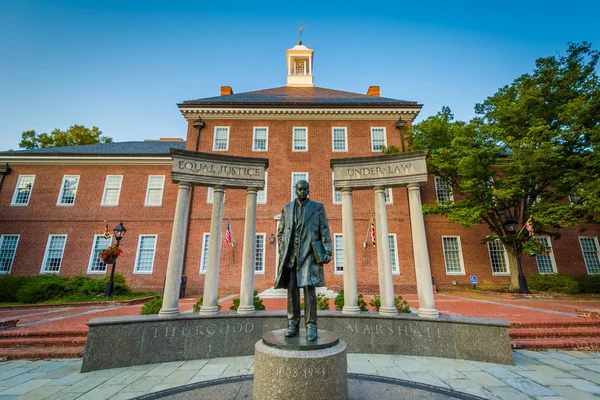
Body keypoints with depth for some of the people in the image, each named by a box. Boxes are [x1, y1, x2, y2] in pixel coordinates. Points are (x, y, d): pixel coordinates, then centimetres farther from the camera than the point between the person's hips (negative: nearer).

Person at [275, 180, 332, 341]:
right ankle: (293, 325, 11)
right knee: (292, 289, 3)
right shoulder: (287, 208, 13)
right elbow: (280, 233, 14)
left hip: (308, 253, -2)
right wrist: (282, 252, 3)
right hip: (291, 254, 3)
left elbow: (324, 231, 1)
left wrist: (327, 251, -9)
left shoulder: (318, 207, 6)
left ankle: (311, 327, -1)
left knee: (309, 288, -8)